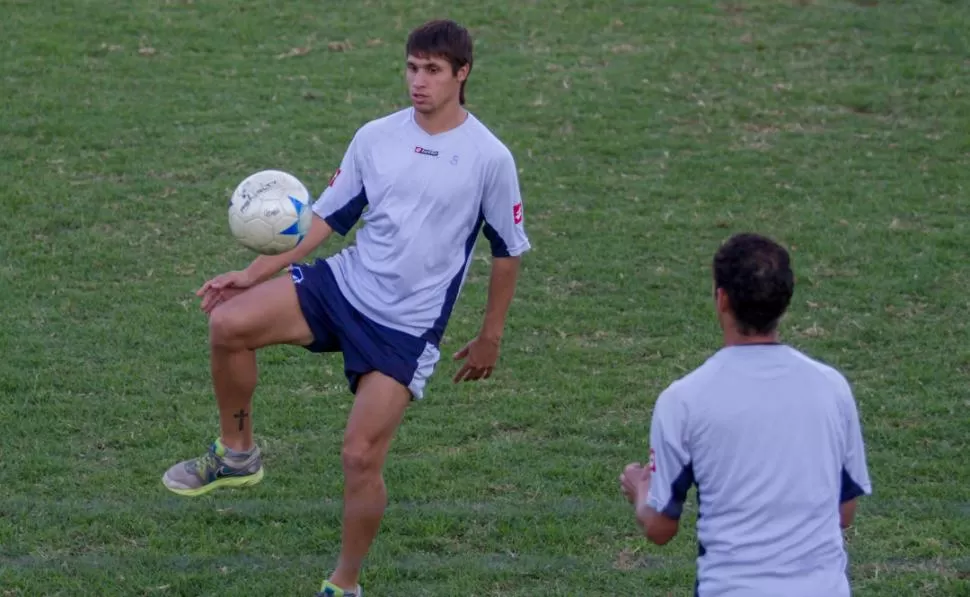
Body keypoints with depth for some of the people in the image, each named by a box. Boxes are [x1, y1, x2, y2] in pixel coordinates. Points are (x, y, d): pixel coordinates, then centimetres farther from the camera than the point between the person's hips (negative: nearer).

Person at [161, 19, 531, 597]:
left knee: (361, 457, -8)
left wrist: (490, 338, 7)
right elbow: (327, 218, 8)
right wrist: (254, 274, 1)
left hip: (408, 327, -4)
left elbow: (508, 251, 3)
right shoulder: (376, 137, 1)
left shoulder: (490, 158, -8)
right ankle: (236, 455, 4)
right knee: (229, 323, -18)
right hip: (343, 284, 4)